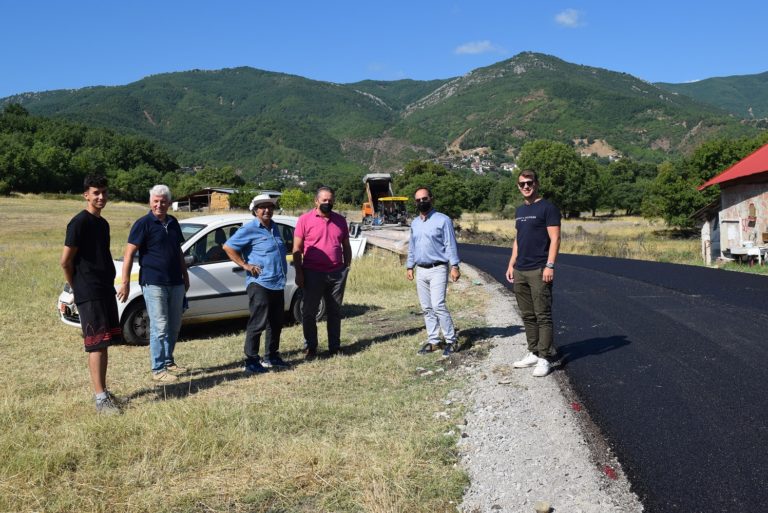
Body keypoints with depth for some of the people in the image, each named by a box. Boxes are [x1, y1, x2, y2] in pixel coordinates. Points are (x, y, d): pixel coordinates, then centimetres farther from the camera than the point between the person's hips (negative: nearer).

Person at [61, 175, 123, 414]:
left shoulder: (103, 223, 14)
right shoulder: (79, 222, -12)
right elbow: (66, 261, -13)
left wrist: (110, 284, 13)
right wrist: (77, 287, -2)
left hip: (106, 291, 8)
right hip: (89, 294, -8)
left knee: (105, 344, 12)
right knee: (97, 345, -8)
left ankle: (103, 390, 20)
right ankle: (100, 398, -4)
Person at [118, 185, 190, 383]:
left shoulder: (173, 223, 12)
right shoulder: (143, 223, -8)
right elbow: (129, 254, -12)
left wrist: (185, 275, 20)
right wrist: (125, 283, -18)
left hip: (175, 283, 7)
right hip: (154, 283, -7)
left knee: (174, 327, 13)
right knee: (160, 327, -5)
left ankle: (168, 362, 27)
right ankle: (158, 369, 3)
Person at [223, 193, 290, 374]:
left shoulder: (273, 227, 15)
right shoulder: (249, 229, -8)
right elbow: (228, 247, -10)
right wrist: (245, 265, -13)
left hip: (277, 284, 8)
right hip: (260, 283, -8)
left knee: (276, 323, 14)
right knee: (257, 324, -5)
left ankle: (271, 357, 26)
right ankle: (251, 361, 2)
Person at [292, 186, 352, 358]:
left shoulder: (340, 220, 9)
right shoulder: (305, 220, -2)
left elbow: (346, 247, 16)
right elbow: (297, 249, -3)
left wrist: (346, 268, 7)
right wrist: (299, 273, -8)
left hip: (337, 274, 3)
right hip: (313, 273, -3)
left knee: (335, 312, 10)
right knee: (309, 312, 3)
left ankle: (335, 347, 19)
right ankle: (310, 347, 15)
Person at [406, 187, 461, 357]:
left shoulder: (443, 220, -5)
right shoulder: (414, 223, 14)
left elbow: (451, 245, -8)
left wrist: (454, 266, -14)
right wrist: (409, 266, 16)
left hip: (438, 269, -6)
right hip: (421, 271, 6)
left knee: (438, 306, -15)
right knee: (426, 308, 8)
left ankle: (451, 340, -5)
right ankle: (433, 340, 15)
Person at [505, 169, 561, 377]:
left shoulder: (547, 208, -5)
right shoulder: (520, 210, 17)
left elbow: (555, 239, -11)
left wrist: (549, 266, -18)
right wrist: (511, 264, 15)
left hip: (539, 271, -7)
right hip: (520, 271, 7)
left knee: (543, 316, -4)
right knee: (527, 316, 11)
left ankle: (544, 358, 0)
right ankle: (533, 353, 19)